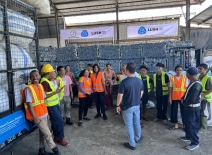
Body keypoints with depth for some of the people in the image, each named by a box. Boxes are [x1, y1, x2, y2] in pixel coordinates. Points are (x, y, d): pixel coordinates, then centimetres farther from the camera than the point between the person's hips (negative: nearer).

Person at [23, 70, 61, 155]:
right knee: (48, 134, 1)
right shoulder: (28, 89, -18)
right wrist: (35, 117, -18)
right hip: (37, 116, -7)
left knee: (42, 133, 18)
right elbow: (29, 104, -18)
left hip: (44, 114, 7)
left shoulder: (41, 86, 4)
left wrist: (46, 112, 12)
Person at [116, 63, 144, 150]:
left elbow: (120, 95, -18)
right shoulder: (140, 81, -2)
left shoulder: (124, 82, -21)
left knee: (129, 125, 7)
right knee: (137, 123, 23)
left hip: (127, 107, -6)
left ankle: (132, 144, 18)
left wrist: (118, 105, -5)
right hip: (137, 105, 6)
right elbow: (141, 93, 9)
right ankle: (138, 138, 43)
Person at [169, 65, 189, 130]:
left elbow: (187, 88, 0)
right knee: (174, 111, 8)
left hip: (183, 97, -1)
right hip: (174, 98, 1)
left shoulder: (185, 78, -2)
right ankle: (175, 125, 22)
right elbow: (170, 88, 2)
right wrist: (170, 97, -1)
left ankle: (185, 125, 20)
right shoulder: (172, 78, 0)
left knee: (183, 111, 7)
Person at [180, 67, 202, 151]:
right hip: (189, 107, 9)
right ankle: (188, 136, 39)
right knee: (187, 123, 21)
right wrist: (183, 98, 1)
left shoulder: (196, 85, -27)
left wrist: (184, 102, -12)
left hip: (193, 108, -9)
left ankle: (195, 142, 16)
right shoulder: (192, 82, 4)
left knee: (192, 125, 2)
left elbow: (192, 99, -29)